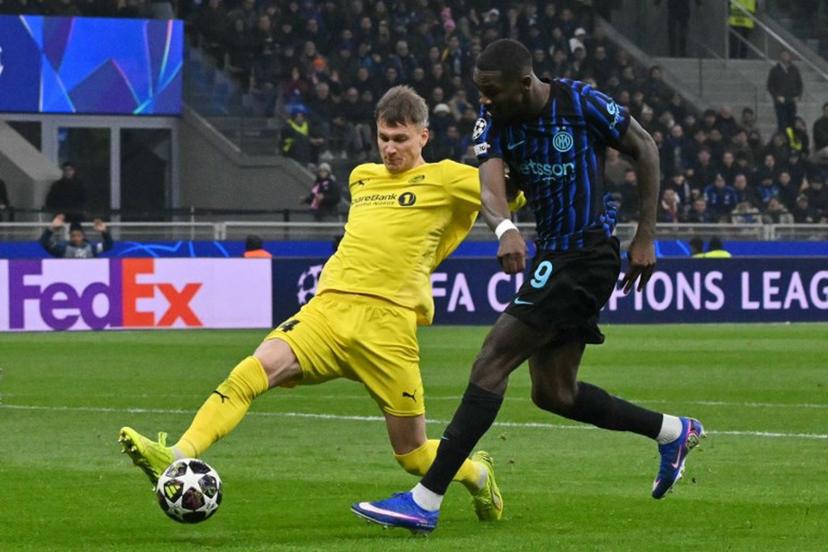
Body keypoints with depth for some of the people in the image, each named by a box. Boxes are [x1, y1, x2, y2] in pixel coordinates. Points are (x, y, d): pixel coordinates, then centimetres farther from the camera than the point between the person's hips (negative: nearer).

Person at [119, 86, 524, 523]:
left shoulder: (446, 179, 6)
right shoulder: (362, 177, 22)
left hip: (388, 323, -4)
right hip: (329, 307, 4)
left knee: (413, 455, 2)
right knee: (255, 369, -25)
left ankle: (477, 473, 35)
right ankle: (178, 458, -37)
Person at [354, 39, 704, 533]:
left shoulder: (582, 103, -16)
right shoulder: (497, 119, -1)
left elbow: (645, 149, -3)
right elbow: (489, 183, -17)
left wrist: (646, 237, -5)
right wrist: (506, 229, -40)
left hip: (587, 254, -8)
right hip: (553, 254, 8)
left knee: (493, 360, -16)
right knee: (554, 393, 14)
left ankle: (426, 501, -19)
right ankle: (674, 432, 32)